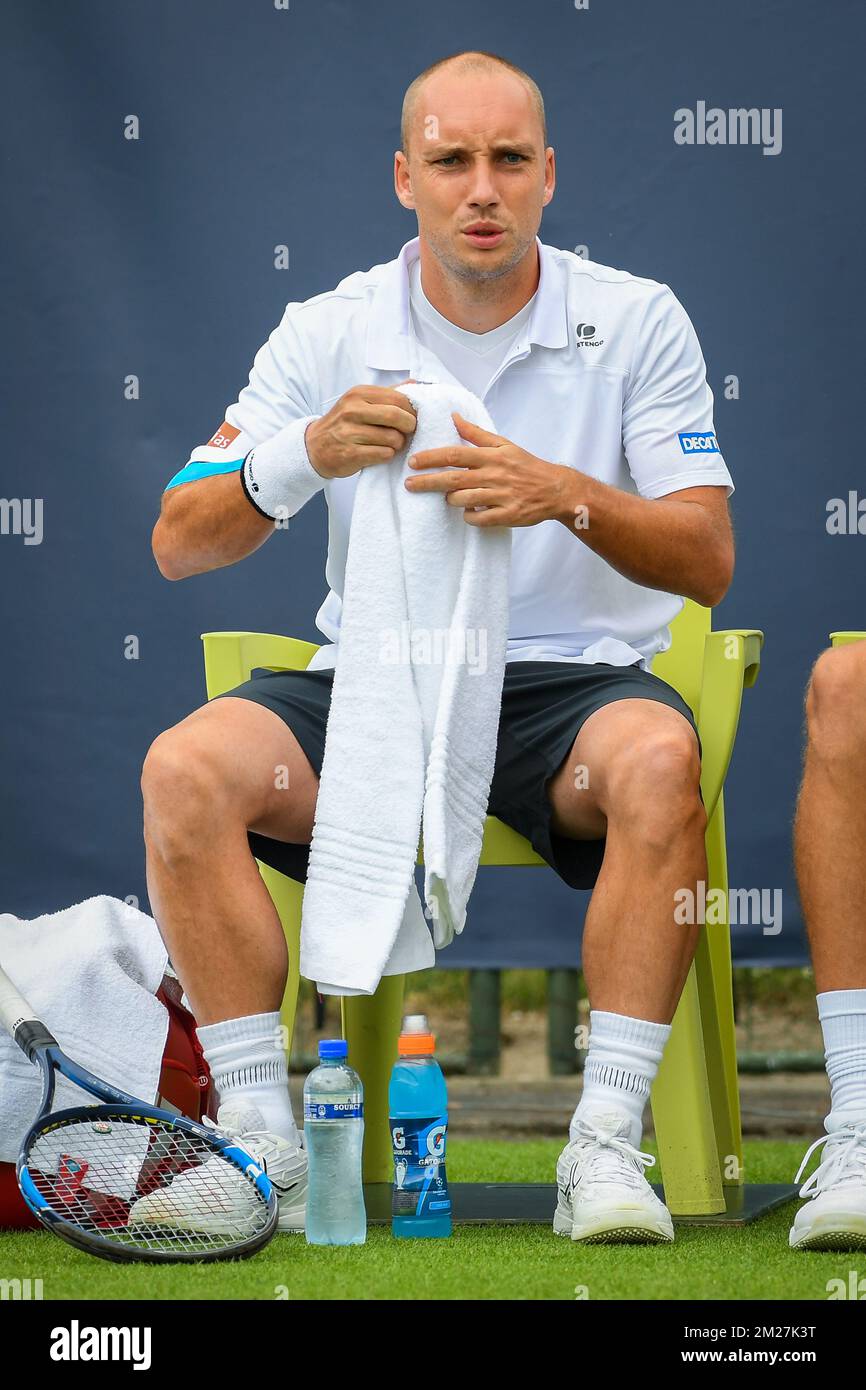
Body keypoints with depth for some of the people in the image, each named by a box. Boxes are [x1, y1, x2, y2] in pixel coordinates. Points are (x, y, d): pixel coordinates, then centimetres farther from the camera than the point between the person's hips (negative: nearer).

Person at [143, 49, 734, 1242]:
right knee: (185, 769, -26)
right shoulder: (330, 333, 5)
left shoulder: (635, 321, 1)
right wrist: (302, 459, -20)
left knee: (657, 759, -36)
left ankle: (607, 1142, -30)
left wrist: (568, 496, -24)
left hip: (570, 681, -2)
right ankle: (263, 1140, -19)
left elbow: (707, 563, -5)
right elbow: (178, 547, 0)